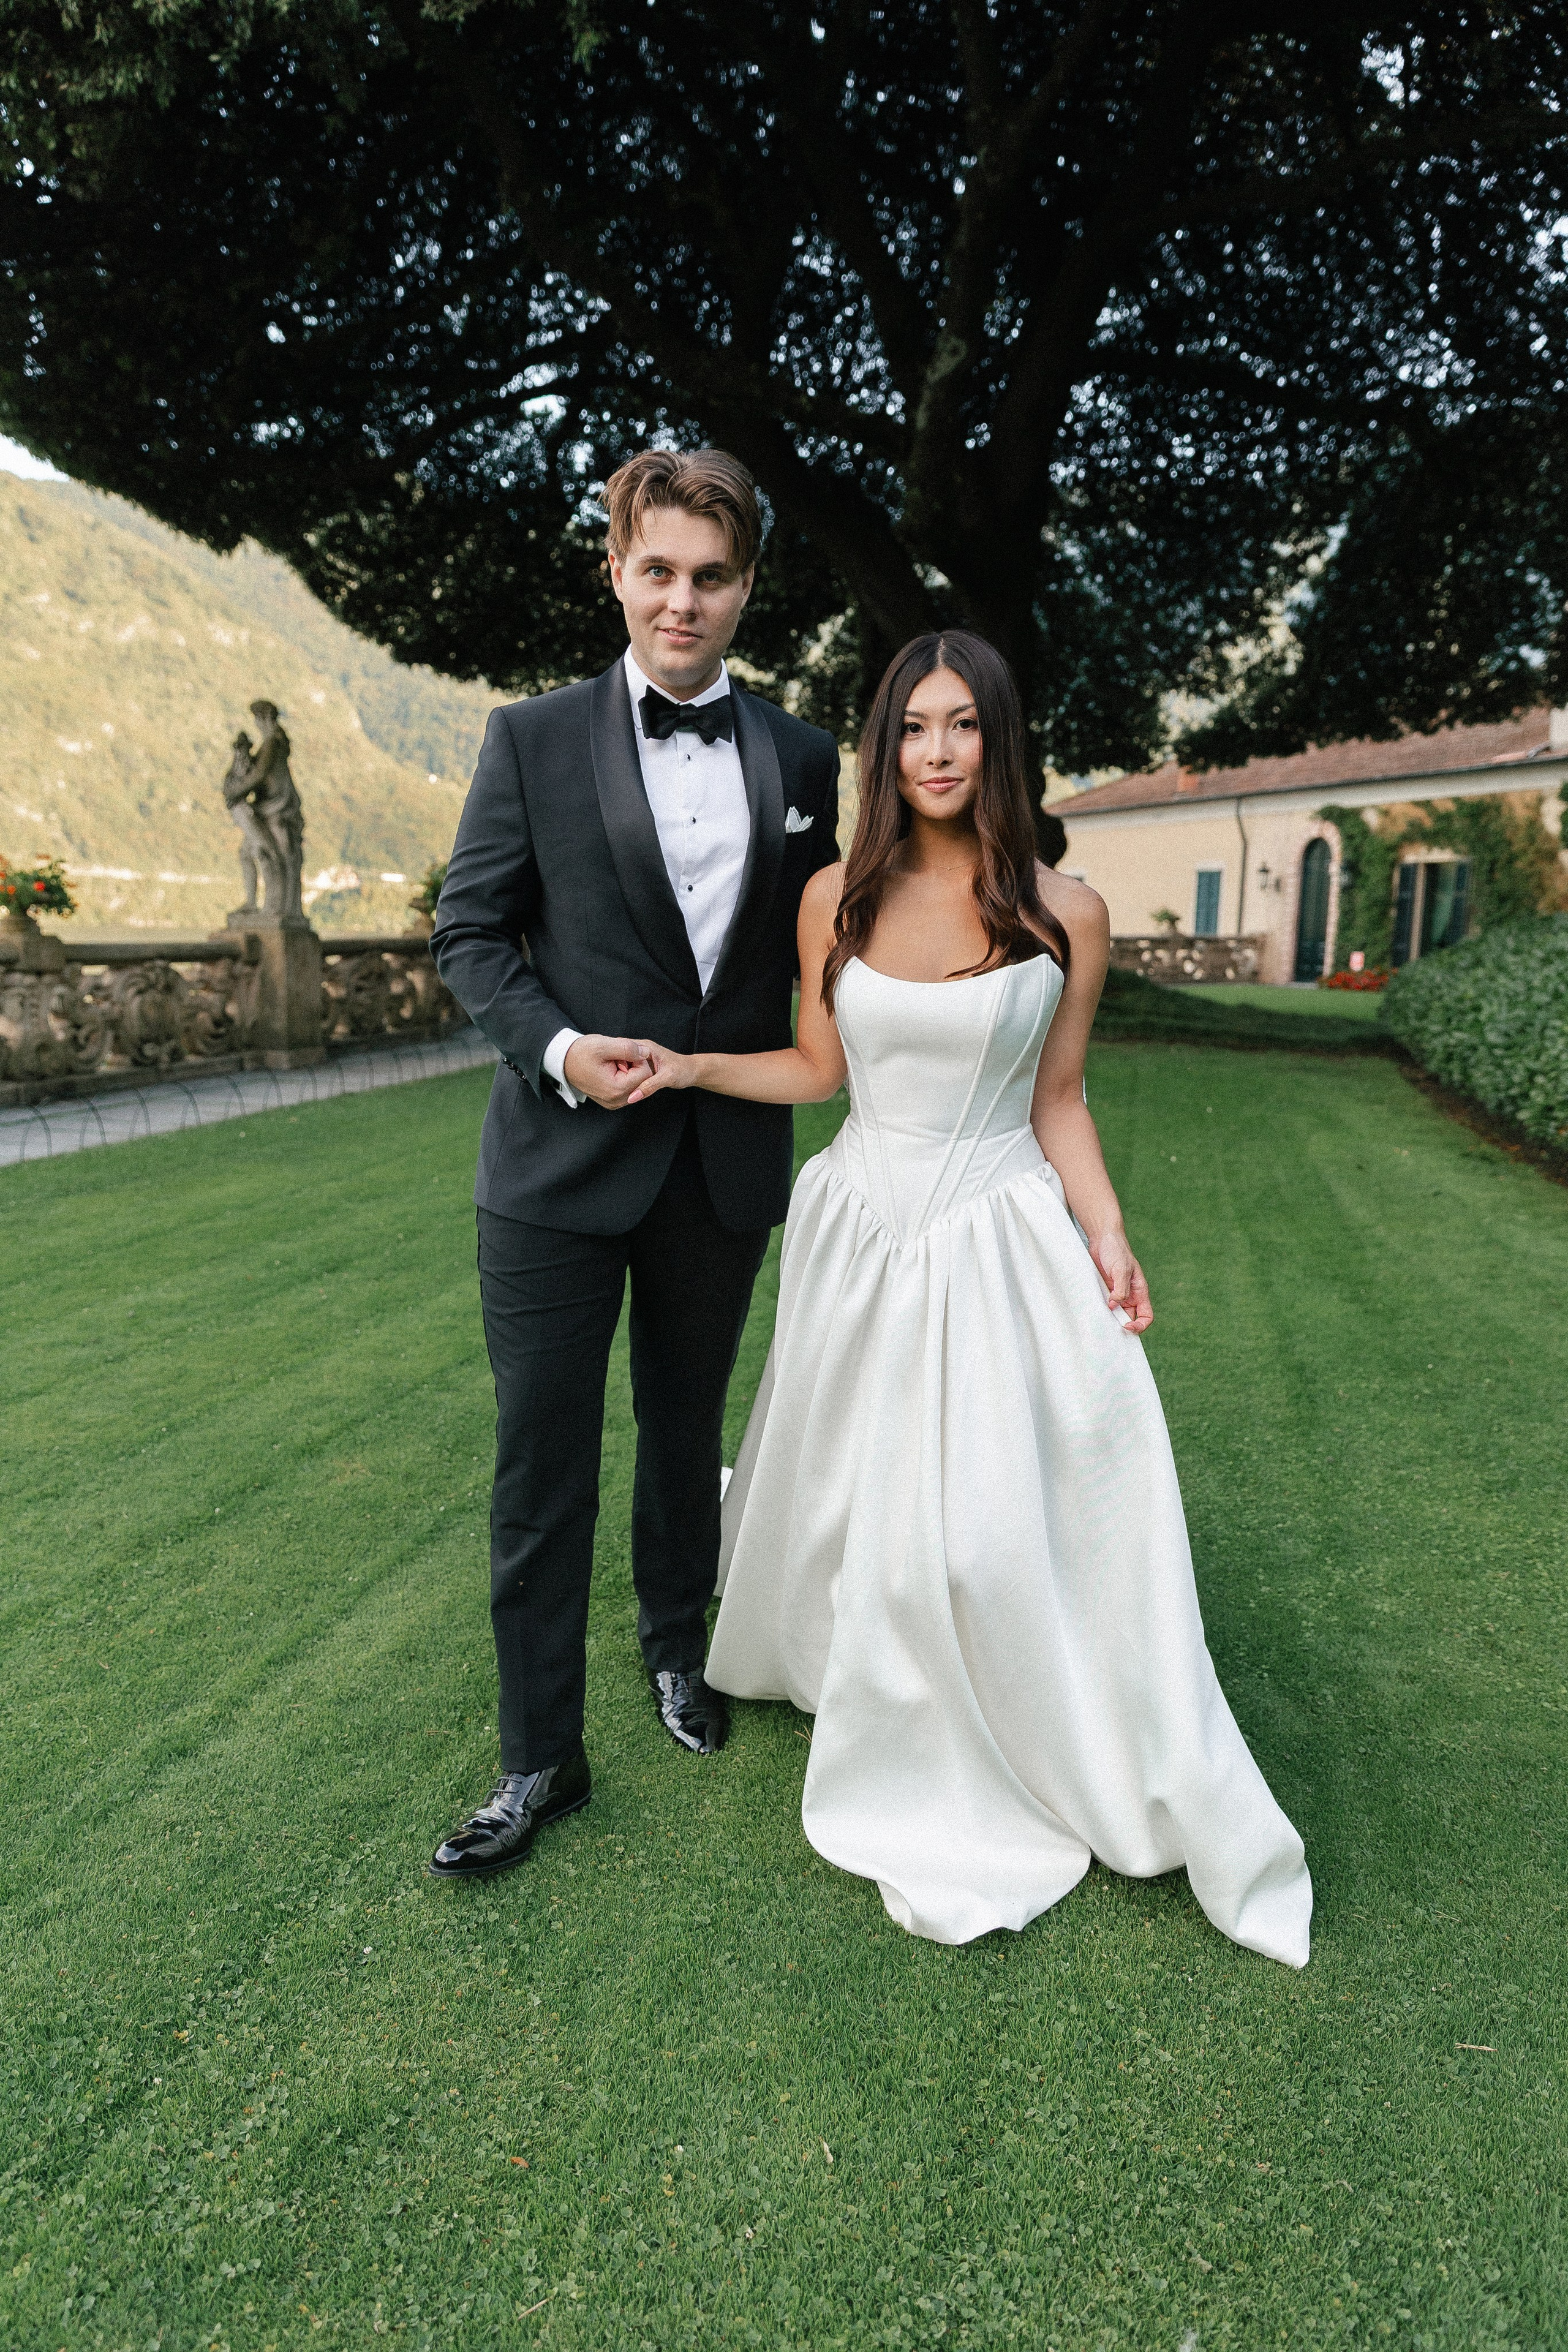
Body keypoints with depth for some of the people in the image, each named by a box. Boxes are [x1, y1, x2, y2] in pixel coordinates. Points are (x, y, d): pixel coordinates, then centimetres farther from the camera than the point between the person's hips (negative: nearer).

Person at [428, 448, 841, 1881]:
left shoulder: (802, 759, 6)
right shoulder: (533, 742, -1)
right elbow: (469, 930, -2)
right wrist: (558, 1049, -16)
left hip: (725, 1168, 2)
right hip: (561, 1163, -2)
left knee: (686, 1431, 19)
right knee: (543, 1459, 3)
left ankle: (678, 1646, 43)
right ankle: (539, 1760, 20)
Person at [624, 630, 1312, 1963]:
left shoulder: (1065, 918, -6)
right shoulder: (837, 900, -1)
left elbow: (1057, 1101, 1)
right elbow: (819, 1069, 8)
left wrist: (1107, 1236, -9)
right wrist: (686, 1066, -1)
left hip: (998, 1240, -2)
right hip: (861, 1231, 3)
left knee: (1001, 1517, -2)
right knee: (851, 1493, 15)